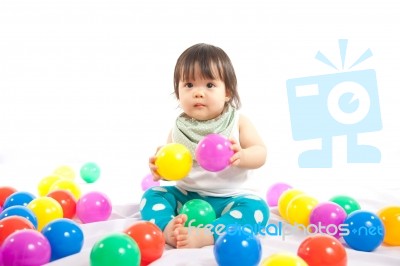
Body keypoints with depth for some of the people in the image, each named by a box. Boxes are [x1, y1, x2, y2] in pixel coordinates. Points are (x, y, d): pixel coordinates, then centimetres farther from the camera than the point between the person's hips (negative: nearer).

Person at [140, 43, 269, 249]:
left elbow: (260, 153, -10)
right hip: (186, 197, 3)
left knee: (256, 208, -30)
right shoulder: (179, 128, 2)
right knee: (152, 195, -13)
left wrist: (241, 156, -32)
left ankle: (202, 235, -44)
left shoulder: (237, 122, -4)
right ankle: (168, 229, -41)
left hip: (229, 199, -3)